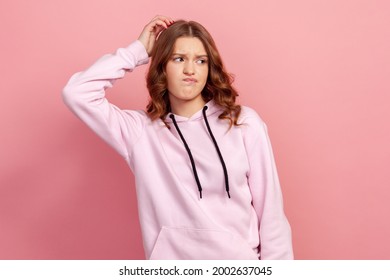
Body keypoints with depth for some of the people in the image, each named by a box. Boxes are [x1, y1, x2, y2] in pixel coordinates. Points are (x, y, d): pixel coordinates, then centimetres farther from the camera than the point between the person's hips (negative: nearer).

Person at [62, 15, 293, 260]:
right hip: (170, 258, 1)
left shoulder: (244, 122, -6)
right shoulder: (140, 129, -1)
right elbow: (76, 93, -8)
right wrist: (138, 52, -4)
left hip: (238, 258, 0)